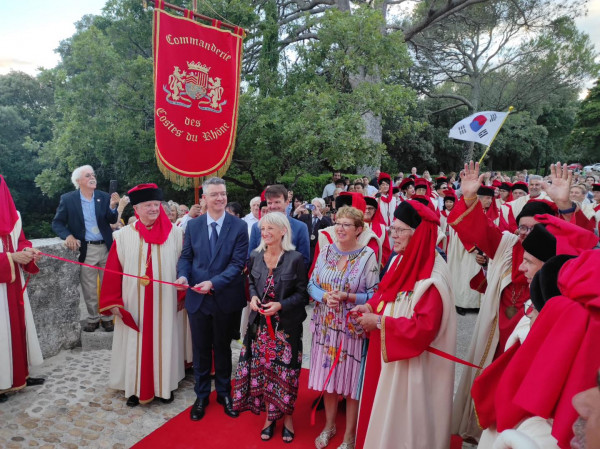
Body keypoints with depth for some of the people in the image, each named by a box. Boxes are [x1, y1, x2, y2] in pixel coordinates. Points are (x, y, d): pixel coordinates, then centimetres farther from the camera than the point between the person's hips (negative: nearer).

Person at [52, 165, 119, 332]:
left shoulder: (104, 197, 1)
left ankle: (107, 318, 23)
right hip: (85, 250, -1)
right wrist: (68, 236, -17)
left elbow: (112, 221, -4)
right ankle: (92, 319, 23)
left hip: (106, 248, 2)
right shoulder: (67, 199, -2)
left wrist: (113, 206, -23)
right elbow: (57, 223, 1)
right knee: (89, 289, 8)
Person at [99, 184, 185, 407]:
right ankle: (135, 387, 28)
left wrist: (183, 296, 2)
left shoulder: (175, 233, -4)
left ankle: (164, 385, 28)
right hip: (133, 304, 0)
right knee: (135, 344, 10)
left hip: (164, 303, 0)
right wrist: (113, 302, -3)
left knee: (163, 342, 11)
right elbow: (112, 271, -1)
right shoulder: (123, 236, -3)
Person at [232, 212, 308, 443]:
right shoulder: (255, 257, 1)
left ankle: (286, 415, 29)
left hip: (286, 325, -3)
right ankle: (269, 414, 31)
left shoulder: (295, 259, -12)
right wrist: (253, 297, -6)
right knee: (262, 368, 11)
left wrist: (281, 305, -20)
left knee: (285, 369, 7)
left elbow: (303, 293, -8)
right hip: (260, 323, 4)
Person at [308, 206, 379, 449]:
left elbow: (374, 294, -10)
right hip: (326, 326, 4)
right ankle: (329, 425, 39)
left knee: (351, 382, 8)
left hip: (353, 329, -3)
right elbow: (312, 284, 4)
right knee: (327, 376, 15)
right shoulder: (325, 251, 2)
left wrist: (346, 297, -22)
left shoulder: (368, 256, -10)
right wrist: (325, 296, -15)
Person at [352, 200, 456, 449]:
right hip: (387, 355, 8)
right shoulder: (400, 260, 2)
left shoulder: (432, 277, -24)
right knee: (383, 407, 20)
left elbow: (424, 327, -28)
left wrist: (379, 322, -22)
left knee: (401, 414, 9)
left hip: (411, 364, -8)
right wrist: (370, 307, -4)